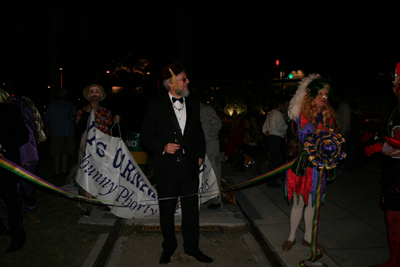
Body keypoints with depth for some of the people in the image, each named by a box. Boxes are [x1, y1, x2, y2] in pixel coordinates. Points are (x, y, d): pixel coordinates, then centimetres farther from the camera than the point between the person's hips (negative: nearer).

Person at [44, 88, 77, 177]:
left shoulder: (71, 106, 14)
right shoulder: (53, 105, 8)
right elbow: (47, 119, 8)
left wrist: (73, 118, -3)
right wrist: (47, 129, 2)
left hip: (69, 133, 3)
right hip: (56, 133, -2)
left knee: (66, 152, 5)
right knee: (57, 153, -1)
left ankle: (64, 170, 16)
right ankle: (56, 171, 8)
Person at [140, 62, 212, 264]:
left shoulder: (193, 104, 8)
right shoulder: (156, 106, -4)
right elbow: (146, 136, -2)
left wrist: (200, 154, 10)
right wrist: (162, 147, -17)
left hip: (189, 167, 3)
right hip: (166, 168, -2)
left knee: (191, 209, 10)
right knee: (166, 211, 12)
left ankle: (192, 247, 30)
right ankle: (169, 247, 34)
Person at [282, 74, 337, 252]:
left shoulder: (329, 117, 6)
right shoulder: (298, 115, -6)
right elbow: (291, 140, -8)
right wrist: (305, 154, -21)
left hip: (318, 168, 3)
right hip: (300, 166, -3)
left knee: (312, 203, 13)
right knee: (298, 203, 6)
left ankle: (307, 238, 31)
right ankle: (292, 237, 26)